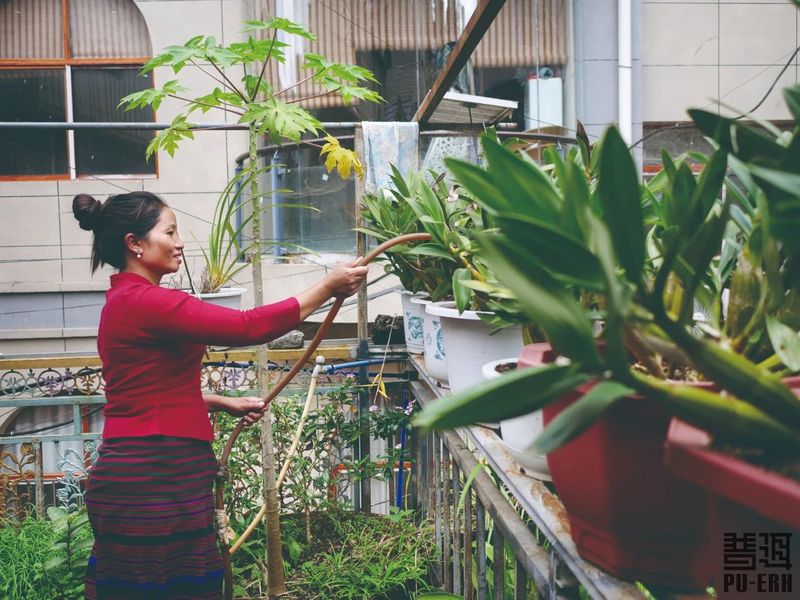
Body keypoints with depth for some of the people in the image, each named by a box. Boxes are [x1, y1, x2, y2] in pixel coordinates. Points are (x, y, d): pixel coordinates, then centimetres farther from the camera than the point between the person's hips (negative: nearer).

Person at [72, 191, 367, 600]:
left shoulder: (123, 302, 15)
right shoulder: (144, 301, -18)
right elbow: (249, 326, -23)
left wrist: (223, 403, 20)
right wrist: (327, 288, -15)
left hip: (139, 477, 10)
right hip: (153, 484, -10)